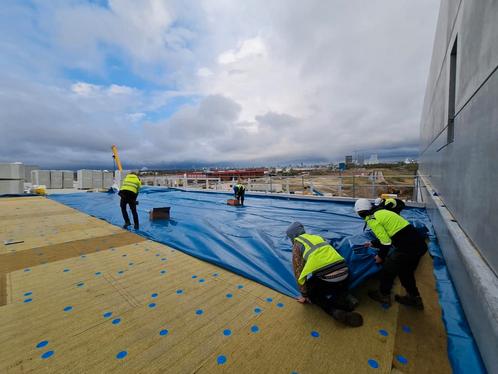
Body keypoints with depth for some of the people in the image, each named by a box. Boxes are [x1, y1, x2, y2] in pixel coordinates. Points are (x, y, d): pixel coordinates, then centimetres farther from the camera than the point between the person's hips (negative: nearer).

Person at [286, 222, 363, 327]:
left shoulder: (297, 244, 3)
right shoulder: (318, 237, 20)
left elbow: (298, 272, 2)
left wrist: (304, 295, 14)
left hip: (327, 279, -7)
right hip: (345, 275, 7)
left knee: (310, 294, 21)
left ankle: (334, 311, 0)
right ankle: (346, 298, 11)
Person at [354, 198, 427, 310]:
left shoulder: (372, 220, -13)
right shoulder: (381, 212, 14)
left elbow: (386, 242, -12)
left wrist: (380, 256, 5)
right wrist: (372, 243, 34)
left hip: (407, 248, -8)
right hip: (419, 244, 8)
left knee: (388, 269, 12)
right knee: (406, 271, 27)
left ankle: (383, 295, 31)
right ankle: (414, 298, 41)